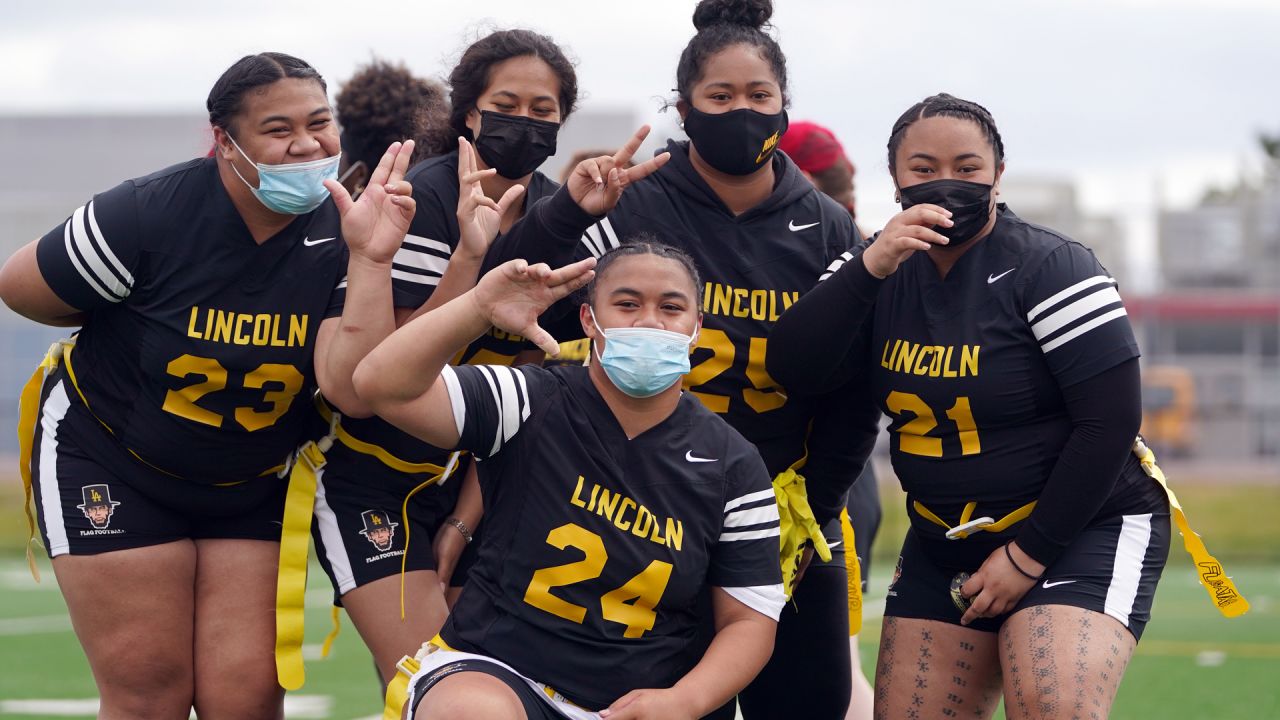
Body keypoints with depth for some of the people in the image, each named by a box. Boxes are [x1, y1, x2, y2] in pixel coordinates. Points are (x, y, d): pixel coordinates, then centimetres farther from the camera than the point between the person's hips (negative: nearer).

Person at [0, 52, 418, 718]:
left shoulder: (337, 234, -13)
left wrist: (368, 260, -35)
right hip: (109, 463, -3)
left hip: (255, 485, 3)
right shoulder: (148, 214, -22)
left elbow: (352, 390, -25)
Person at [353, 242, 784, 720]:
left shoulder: (732, 467, 2)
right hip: (492, 675, -3)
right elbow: (383, 386, -15)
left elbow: (749, 621, 4)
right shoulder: (532, 406, -3)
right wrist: (478, 309, -29)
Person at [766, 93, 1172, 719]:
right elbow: (794, 370, -10)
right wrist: (872, 267, -23)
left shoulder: (1049, 269, -13)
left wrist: (1029, 554, -16)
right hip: (944, 541, 6)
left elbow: (1111, 420, -17)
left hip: (1080, 527, -6)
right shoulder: (885, 272, 4)